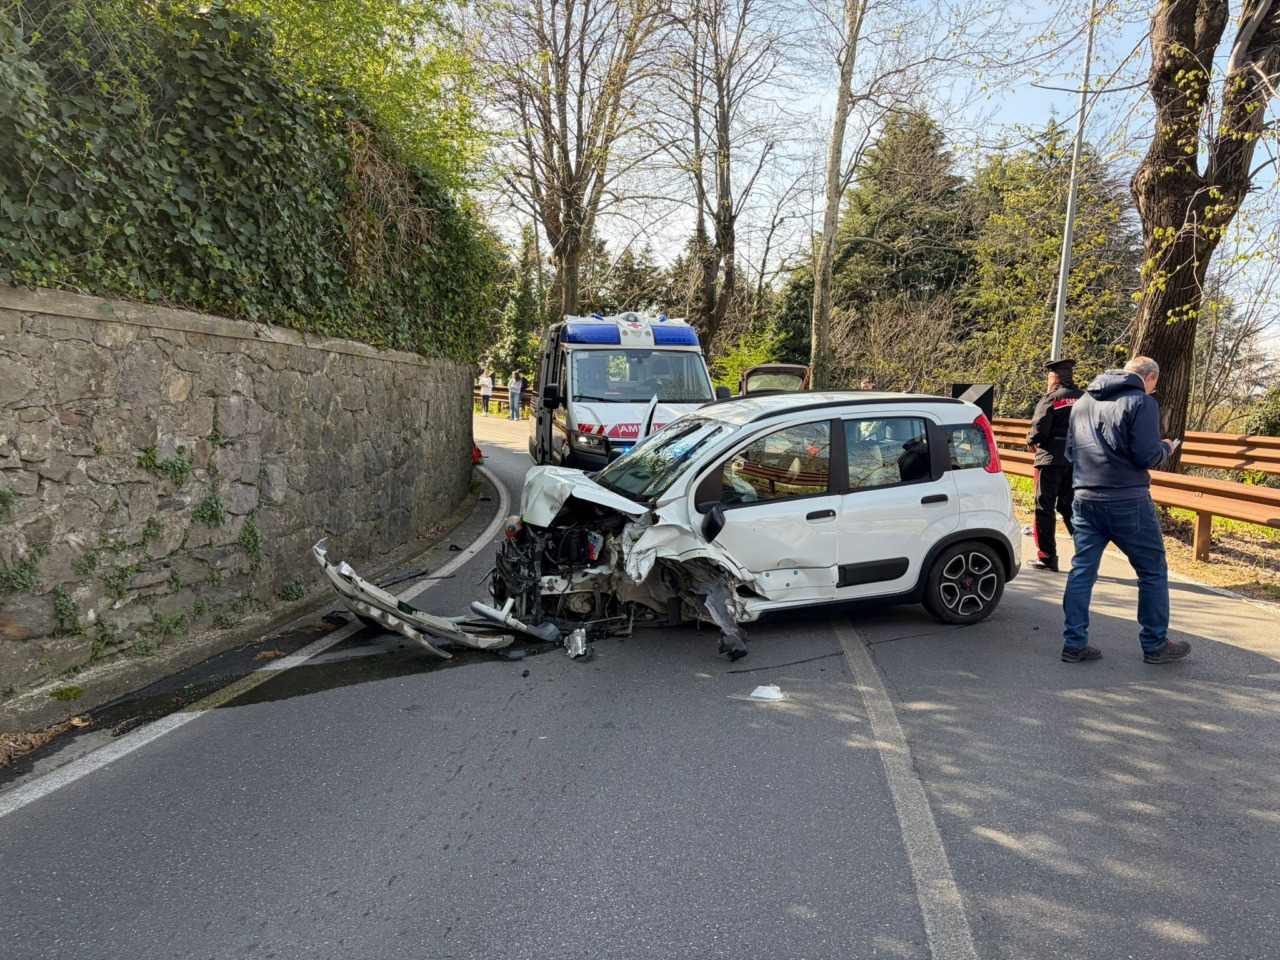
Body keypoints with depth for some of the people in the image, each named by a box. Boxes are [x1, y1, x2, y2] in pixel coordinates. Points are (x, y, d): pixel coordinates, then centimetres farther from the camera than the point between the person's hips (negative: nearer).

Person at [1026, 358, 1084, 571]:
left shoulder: (1051, 398, -11)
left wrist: (1030, 441, 4)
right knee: (1069, 506, 16)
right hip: (1077, 460, 6)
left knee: (1045, 508, 3)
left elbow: (1038, 430, -16)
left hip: (1052, 459, -6)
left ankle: (1046, 557, 3)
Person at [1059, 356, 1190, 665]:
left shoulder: (1083, 401, 13)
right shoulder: (1140, 402, -9)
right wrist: (1167, 448, 4)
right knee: (1153, 572, 10)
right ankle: (1155, 644, 19)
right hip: (1128, 502, -6)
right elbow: (1147, 457, -15)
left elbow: (1070, 451, 19)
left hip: (1085, 499, 6)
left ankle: (1074, 643, 8)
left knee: (1082, 571, 8)